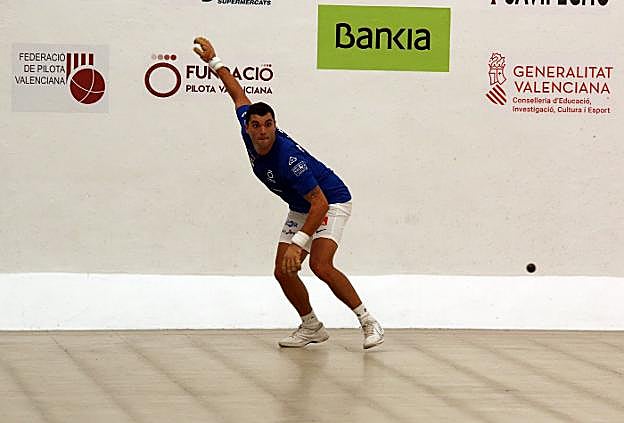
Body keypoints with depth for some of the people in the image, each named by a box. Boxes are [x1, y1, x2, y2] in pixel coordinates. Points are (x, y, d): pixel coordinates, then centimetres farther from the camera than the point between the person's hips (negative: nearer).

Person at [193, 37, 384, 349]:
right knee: (283, 271, 0)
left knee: (321, 266, -26)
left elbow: (320, 203, -35)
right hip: (299, 209, 9)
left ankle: (368, 323, -16)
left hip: (331, 202, -8)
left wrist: (299, 242, -41)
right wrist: (213, 61, 12)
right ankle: (311, 327, 18)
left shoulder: (288, 158, -36)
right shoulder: (248, 131, -14)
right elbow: (238, 94, 6)